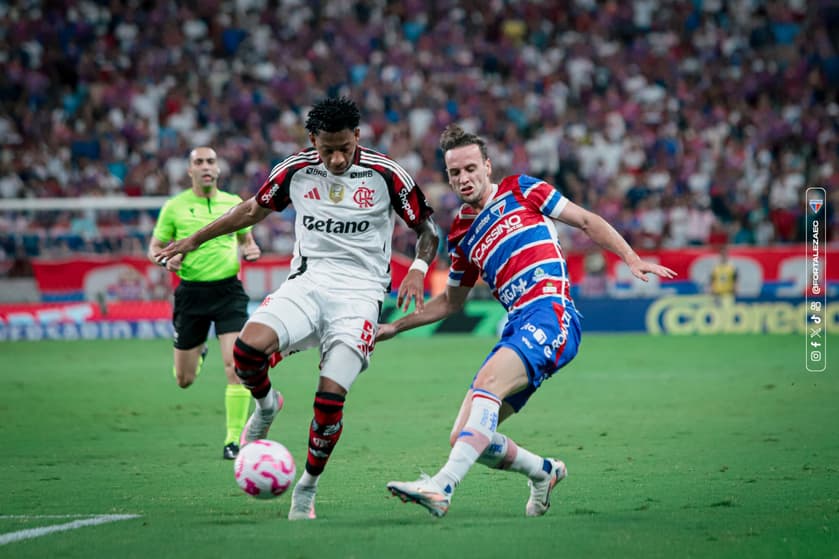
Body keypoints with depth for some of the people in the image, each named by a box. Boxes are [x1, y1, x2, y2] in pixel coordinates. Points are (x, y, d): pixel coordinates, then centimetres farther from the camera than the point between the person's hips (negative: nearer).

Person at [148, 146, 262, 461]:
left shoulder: (234, 203, 6)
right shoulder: (175, 207, 1)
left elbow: (245, 238, 21)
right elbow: (154, 247, 7)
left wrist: (250, 251, -2)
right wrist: (166, 260, -15)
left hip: (228, 290, 0)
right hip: (191, 292, 0)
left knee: (236, 366, -17)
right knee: (184, 380, 8)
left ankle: (234, 440, -9)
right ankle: (198, 353, 45)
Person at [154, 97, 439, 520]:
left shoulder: (385, 174, -6)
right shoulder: (295, 170, 1)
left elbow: (426, 228, 4)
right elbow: (255, 209, 18)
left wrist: (417, 269, -16)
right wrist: (194, 240, 21)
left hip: (360, 293, -2)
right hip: (308, 281, 2)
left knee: (330, 397, -15)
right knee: (247, 348, -27)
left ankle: (307, 489, 9)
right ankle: (266, 405, 8)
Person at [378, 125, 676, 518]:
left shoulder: (519, 190, 10)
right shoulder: (461, 234, 23)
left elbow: (587, 221, 11)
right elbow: (451, 301, 35)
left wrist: (631, 259, -1)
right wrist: (394, 327, 29)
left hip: (550, 313, -6)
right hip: (517, 327, 6)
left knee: (487, 383, -32)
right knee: (464, 438, -2)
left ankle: (441, 487, -43)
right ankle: (543, 472, 25)